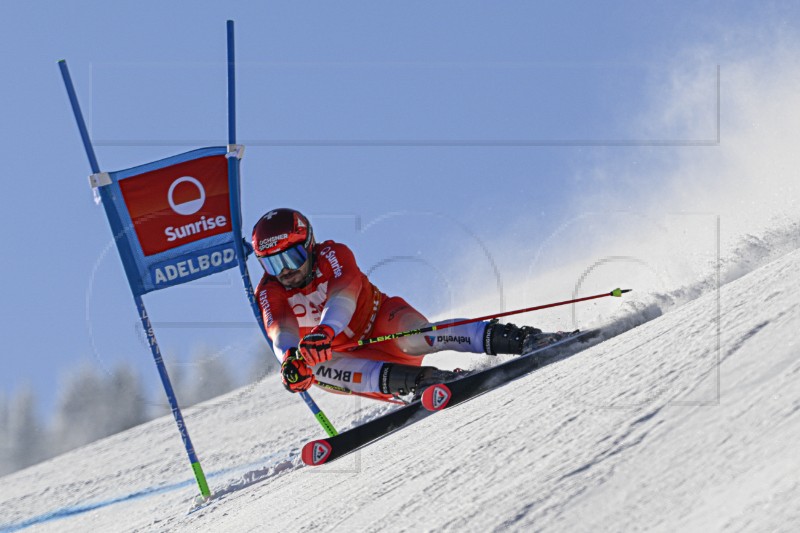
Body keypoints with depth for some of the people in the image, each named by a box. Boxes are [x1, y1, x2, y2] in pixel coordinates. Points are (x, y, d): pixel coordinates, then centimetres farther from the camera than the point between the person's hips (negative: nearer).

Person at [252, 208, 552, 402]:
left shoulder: (331, 255, -16)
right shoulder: (268, 294, -9)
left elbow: (344, 295, -37)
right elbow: (281, 332, -29)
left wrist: (323, 333, -59)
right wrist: (290, 358, -55)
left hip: (381, 324, -3)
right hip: (348, 355, 3)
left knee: (411, 338, -37)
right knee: (315, 368, -32)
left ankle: (519, 339, -41)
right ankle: (420, 379, -43)